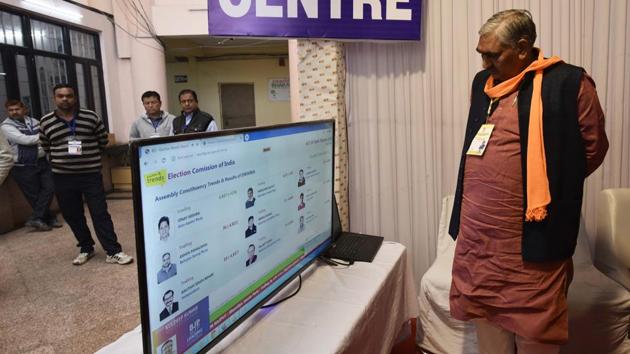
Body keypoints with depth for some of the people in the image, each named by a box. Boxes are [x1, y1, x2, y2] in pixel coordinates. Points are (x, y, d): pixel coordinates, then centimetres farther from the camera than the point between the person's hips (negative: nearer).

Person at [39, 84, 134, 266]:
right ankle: (86, 248, 27)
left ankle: (113, 252, 0)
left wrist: (88, 155, 5)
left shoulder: (91, 117, -2)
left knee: (100, 214, -4)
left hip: (91, 174, -2)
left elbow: (103, 140, 7)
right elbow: (46, 147, 16)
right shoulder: (45, 122, 2)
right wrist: (60, 160, 8)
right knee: (72, 216, 10)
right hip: (62, 177, 2)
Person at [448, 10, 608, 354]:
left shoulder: (569, 82, -9)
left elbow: (594, 148, -1)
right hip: (477, 233, 5)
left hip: (532, 237, -5)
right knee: (486, 317, 17)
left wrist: (548, 186, 4)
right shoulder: (482, 82, 9)